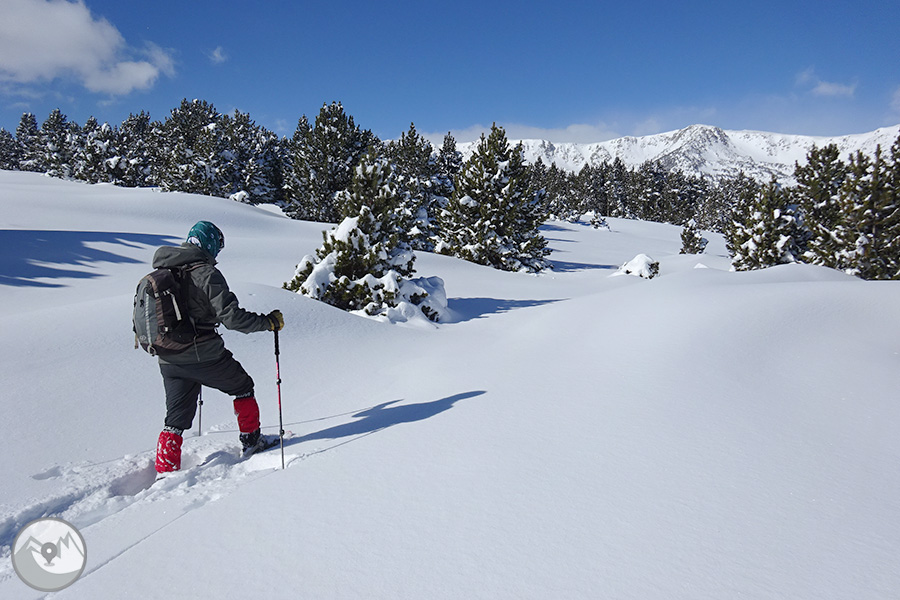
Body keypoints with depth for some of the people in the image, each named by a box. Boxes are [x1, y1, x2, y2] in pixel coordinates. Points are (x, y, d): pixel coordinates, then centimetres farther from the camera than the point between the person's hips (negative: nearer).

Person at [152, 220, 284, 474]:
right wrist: (268, 322, -10)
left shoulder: (160, 271, 9)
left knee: (176, 417, 13)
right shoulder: (206, 273, -15)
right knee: (242, 387, 18)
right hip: (204, 355, -6)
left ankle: (165, 472, 10)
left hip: (168, 360, 6)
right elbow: (231, 316, -21)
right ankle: (251, 440, 28)